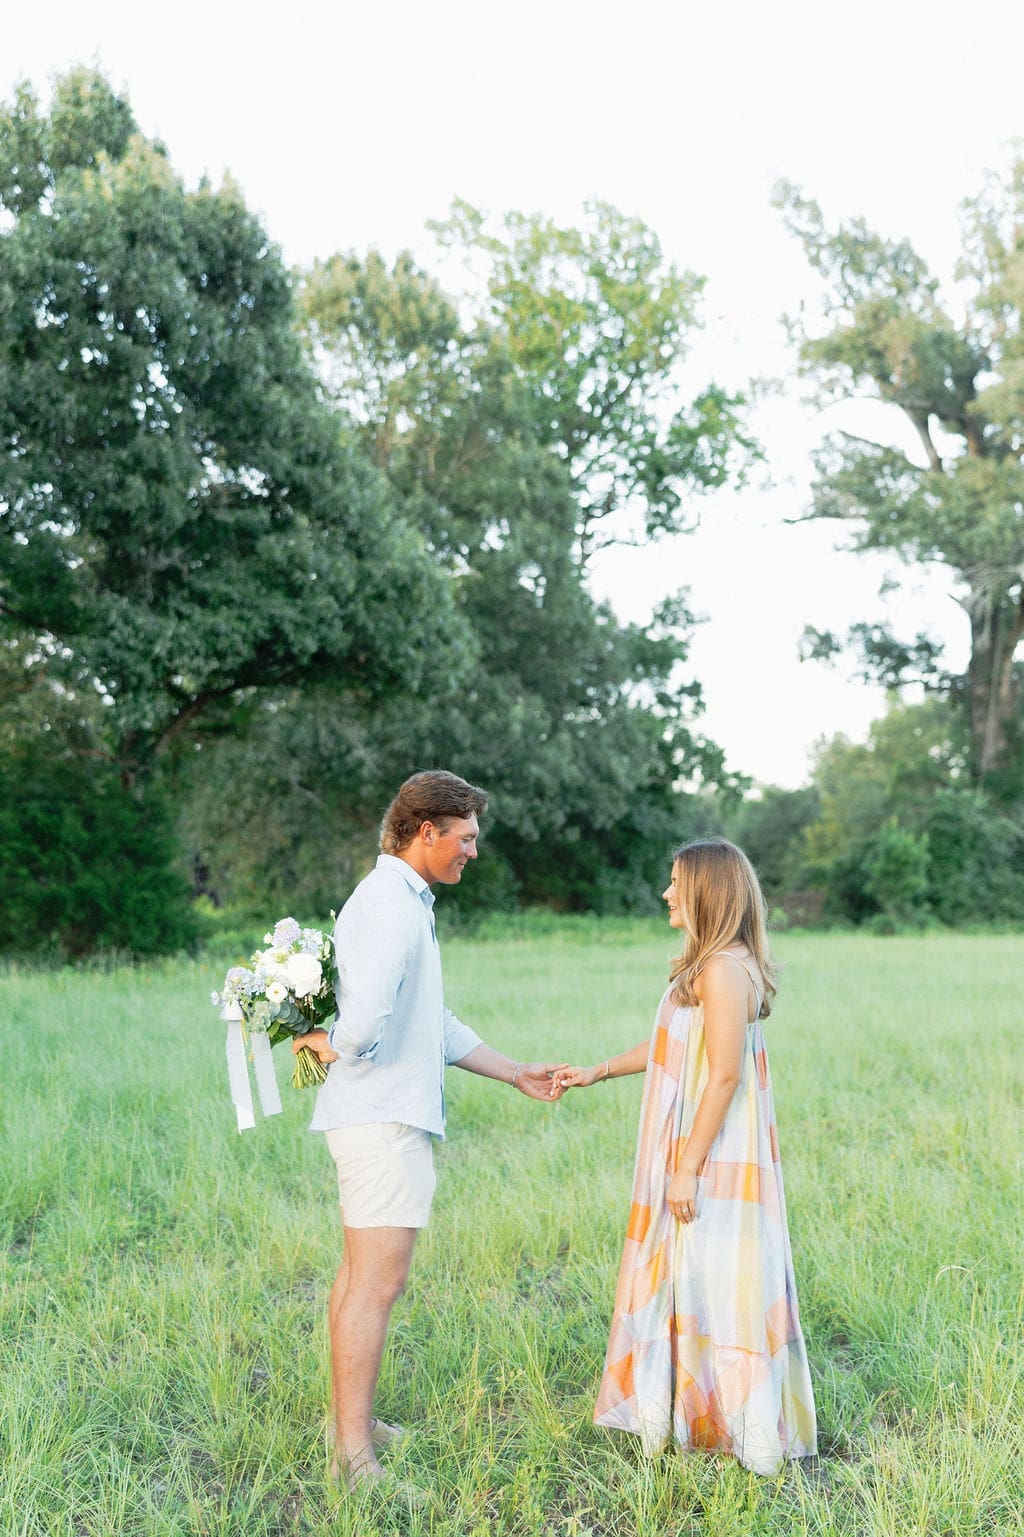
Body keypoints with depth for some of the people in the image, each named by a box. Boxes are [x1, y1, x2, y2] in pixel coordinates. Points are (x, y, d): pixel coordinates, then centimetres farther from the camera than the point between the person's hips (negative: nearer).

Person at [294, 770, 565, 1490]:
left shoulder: (405, 903, 17)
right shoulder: (392, 905, -17)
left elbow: (436, 1025, 22)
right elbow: (366, 1023, -30)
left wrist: (515, 1073, 21)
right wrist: (330, 1047, -8)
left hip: (385, 1114, 11)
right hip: (384, 1117, -11)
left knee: (361, 1271, 17)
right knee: (379, 1281, -6)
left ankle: (351, 1422, 29)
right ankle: (355, 1457, 1)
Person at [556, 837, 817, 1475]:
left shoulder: (725, 969, -19)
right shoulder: (707, 966, 12)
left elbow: (724, 1076, -23)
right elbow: (670, 1045, 21)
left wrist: (688, 1168, -21)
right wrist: (596, 1072, 24)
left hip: (715, 1160, -10)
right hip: (693, 1154, 10)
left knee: (714, 1283, 0)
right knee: (686, 1280, 16)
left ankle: (747, 1429, 12)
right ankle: (693, 1410, 29)